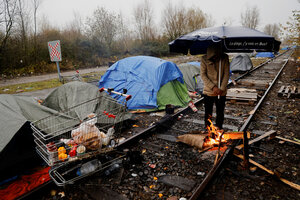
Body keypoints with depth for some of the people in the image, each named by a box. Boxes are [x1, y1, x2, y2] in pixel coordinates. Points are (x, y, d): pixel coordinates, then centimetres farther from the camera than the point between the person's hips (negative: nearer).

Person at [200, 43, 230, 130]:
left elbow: (226, 74, -3)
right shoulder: (204, 59, -10)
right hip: (208, 91, -1)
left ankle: (219, 129, 31)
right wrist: (213, 87, -14)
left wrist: (222, 88, -11)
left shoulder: (224, 58, -7)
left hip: (221, 92, 1)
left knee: (220, 112, 12)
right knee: (208, 113, 7)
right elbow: (203, 75, -8)